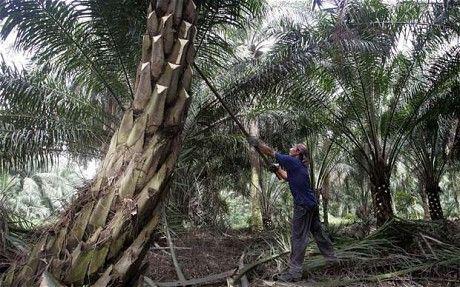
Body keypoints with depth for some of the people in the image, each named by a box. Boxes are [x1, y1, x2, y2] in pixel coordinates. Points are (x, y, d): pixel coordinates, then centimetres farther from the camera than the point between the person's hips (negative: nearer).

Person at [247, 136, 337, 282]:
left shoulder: (292, 161, -12)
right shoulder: (300, 166, 15)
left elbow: (270, 152, -10)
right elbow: (286, 177, 27)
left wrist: (257, 143, 0)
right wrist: (276, 169, 15)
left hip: (303, 205, -9)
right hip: (312, 203, 10)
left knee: (298, 237, -6)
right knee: (318, 231, 21)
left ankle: (294, 272, -1)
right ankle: (331, 257, 35)